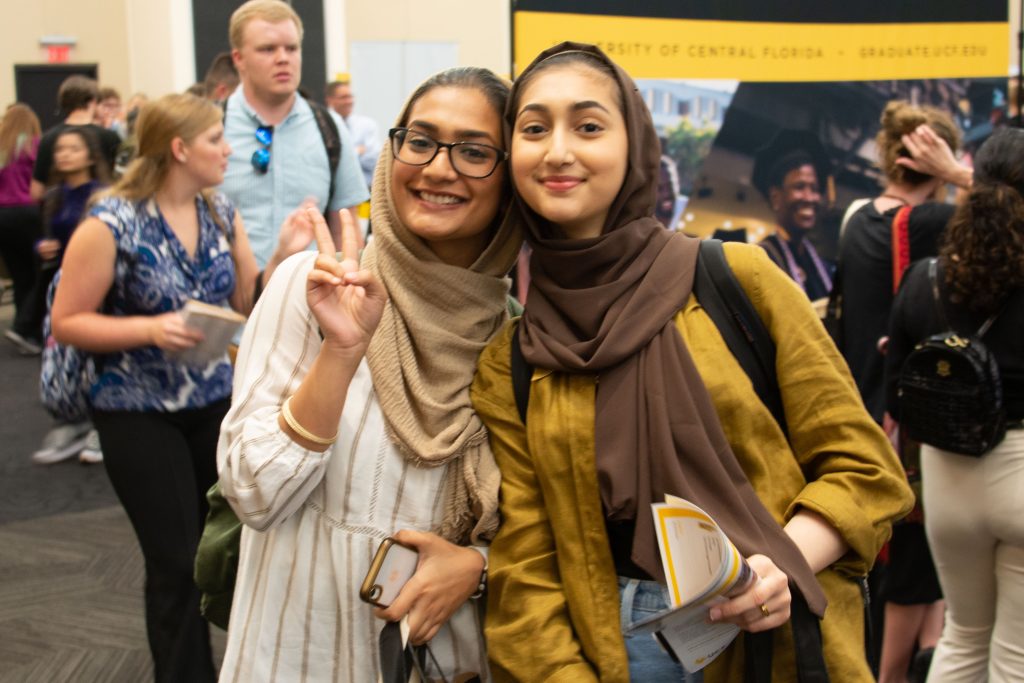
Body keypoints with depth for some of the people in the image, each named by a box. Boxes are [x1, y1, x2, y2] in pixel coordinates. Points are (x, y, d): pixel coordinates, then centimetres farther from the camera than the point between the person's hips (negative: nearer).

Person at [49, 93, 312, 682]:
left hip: (215, 400, 5)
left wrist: (286, 255, -12)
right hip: (140, 413, -5)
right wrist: (151, 330, -26)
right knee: (178, 562, 2)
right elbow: (67, 322, -12)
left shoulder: (221, 212, 1)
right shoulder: (112, 224, -16)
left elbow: (250, 303, 5)